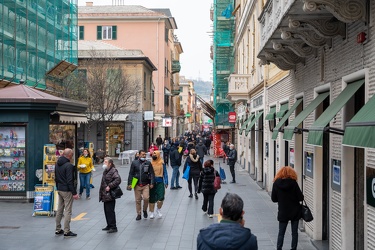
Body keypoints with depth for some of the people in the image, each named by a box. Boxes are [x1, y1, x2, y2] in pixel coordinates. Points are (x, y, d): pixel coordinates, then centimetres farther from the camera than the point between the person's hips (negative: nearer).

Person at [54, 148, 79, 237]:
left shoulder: (57, 164, 8)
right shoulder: (69, 165, -19)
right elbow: (70, 181, -21)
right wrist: (74, 193, -17)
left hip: (59, 189, 9)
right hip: (67, 190, -9)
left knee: (59, 210, 16)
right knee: (68, 211, -2)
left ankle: (58, 229, 24)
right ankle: (66, 231, 1)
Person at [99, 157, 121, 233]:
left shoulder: (113, 171, -14)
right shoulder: (106, 171, 16)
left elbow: (118, 179, -28)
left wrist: (109, 186, -25)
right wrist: (101, 193, 17)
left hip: (110, 195, -10)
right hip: (105, 195, 10)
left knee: (110, 211, -6)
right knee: (106, 211, 15)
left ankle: (113, 227, 1)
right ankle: (109, 225, 26)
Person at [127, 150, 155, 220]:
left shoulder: (148, 163, 3)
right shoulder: (134, 163, 3)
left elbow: (152, 174, 4)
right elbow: (131, 174, 4)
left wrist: (151, 183, -4)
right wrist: (129, 183, -1)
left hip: (146, 185, -1)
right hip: (137, 185, 1)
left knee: (146, 198, -14)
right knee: (138, 200, 6)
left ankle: (145, 210, 14)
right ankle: (138, 214, 20)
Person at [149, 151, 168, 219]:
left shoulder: (162, 163, 1)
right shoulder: (150, 163, 3)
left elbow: (165, 173, 4)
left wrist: (166, 183, -3)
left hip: (160, 182, -1)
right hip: (152, 182, 1)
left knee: (161, 198, -8)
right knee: (152, 199, 5)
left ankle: (158, 209, 20)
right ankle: (151, 213, 20)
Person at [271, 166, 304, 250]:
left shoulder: (276, 183, -7)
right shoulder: (293, 183, -12)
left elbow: (273, 199, -2)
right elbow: (301, 197, -11)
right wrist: (294, 198, 9)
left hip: (283, 212, 1)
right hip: (295, 212, -1)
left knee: (281, 232, 10)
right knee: (294, 232, 10)